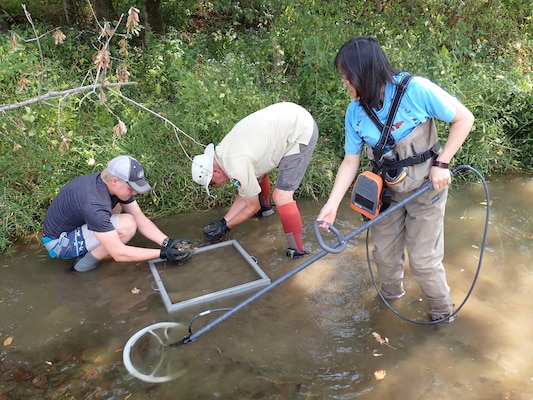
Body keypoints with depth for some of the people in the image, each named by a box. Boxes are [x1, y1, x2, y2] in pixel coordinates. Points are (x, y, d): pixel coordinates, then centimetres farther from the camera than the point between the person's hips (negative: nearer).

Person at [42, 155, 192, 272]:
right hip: (58, 243, -9)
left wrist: (168, 242, -16)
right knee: (127, 225, -25)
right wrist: (162, 254, -29)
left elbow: (141, 220, -4)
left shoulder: (114, 184, -10)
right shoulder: (94, 204, -35)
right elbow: (119, 253, -33)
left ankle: (88, 248, 7)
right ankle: (83, 265, -6)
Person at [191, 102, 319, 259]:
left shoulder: (237, 168, -19)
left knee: (282, 197, -13)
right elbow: (245, 194, 16)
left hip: (301, 132, -10)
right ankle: (265, 208, 49)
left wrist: (225, 226, 7)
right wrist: (224, 220, 14)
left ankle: (297, 252, -1)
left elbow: (252, 206, -3)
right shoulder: (225, 151, 7)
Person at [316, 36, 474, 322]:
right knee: (384, 254, 13)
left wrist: (441, 163, -19)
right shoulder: (355, 111, -10)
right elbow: (350, 161, -5)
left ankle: (442, 312, 28)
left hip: (426, 188, -4)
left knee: (423, 260, 1)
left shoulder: (415, 90, -25)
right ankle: (390, 295, 43)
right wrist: (332, 204, -14)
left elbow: (464, 118, -15)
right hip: (386, 189, 4)